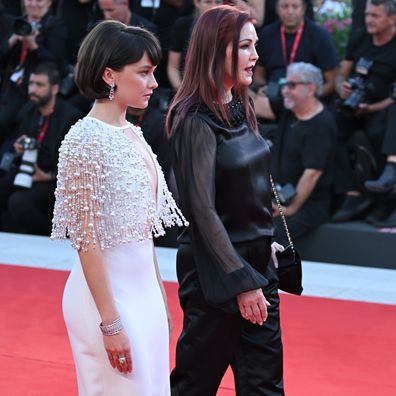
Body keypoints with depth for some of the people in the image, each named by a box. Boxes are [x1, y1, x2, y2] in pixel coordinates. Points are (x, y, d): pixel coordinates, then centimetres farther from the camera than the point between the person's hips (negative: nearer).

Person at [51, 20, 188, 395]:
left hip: (144, 289, 8)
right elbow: (88, 239, -17)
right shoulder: (86, 140, -16)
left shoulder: (132, 134, 9)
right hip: (109, 292, -8)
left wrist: (160, 298, 15)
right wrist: (110, 323, -18)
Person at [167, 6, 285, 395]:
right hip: (216, 271, -8)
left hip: (256, 263, 8)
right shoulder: (196, 121, -17)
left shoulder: (240, 110, 8)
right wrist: (240, 282, -18)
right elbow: (202, 210, -19)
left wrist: (264, 243, 12)